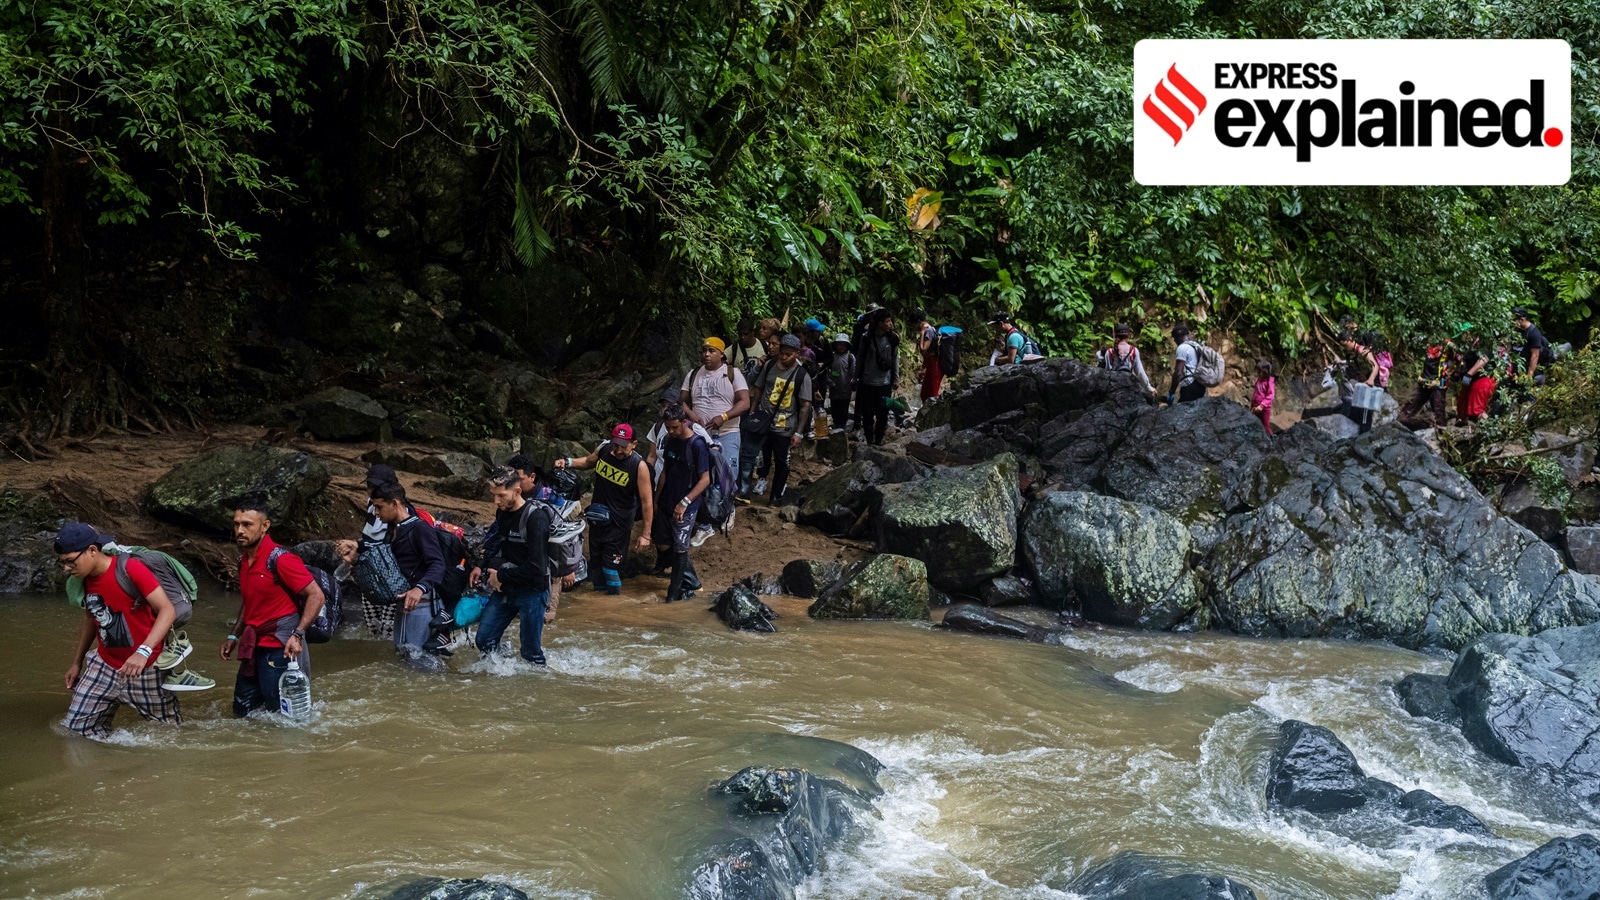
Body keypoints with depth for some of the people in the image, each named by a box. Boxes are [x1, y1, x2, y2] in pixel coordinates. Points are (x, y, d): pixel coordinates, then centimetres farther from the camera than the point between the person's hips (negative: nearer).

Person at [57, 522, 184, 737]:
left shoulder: (130, 569, -20)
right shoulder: (84, 579, -1)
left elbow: (168, 611, -25)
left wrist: (143, 652, -36)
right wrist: (77, 661, 19)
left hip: (147, 666, -6)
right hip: (105, 665, 6)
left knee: (169, 728, 5)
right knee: (77, 728, 1)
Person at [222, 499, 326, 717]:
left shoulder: (279, 559, -16)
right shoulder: (244, 560, 10)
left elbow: (316, 596, -18)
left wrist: (297, 635, -24)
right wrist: (233, 636, 19)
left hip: (279, 647, -9)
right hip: (254, 647, 9)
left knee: (280, 714, -2)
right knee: (243, 711, 14)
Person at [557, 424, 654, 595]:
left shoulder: (639, 466, -24)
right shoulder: (603, 449, -10)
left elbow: (647, 501, -20)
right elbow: (588, 461, 15)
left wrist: (646, 534, -20)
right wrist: (568, 462, -4)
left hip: (619, 522, -6)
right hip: (598, 516, 6)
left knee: (611, 563, -6)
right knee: (595, 559, 19)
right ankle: (599, 589, 39)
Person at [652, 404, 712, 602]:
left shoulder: (697, 445, -17)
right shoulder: (671, 441, 6)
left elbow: (705, 479, -18)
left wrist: (685, 502, -24)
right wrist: (656, 499, 15)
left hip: (685, 507, -8)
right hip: (666, 503, 8)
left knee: (679, 549, -3)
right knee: (663, 545, 12)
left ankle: (675, 592, 8)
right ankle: (692, 582, 25)